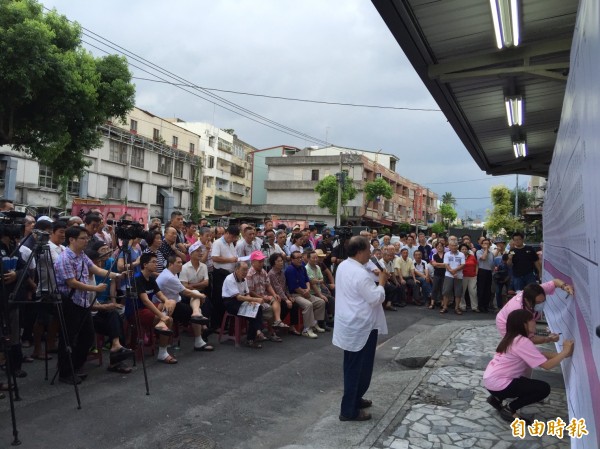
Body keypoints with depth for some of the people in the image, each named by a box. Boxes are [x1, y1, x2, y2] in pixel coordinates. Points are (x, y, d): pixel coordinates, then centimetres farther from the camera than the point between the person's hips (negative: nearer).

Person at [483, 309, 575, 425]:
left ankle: (497, 398, 20)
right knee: (544, 389, -4)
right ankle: (509, 409, 2)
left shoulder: (514, 338, 10)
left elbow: (540, 354, 9)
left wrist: (562, 354, 0)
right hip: (497, 384, -9)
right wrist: (565, 352, -9)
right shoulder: (522, 342, -19)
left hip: (491, 380, 9)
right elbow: (547, 365, -20)